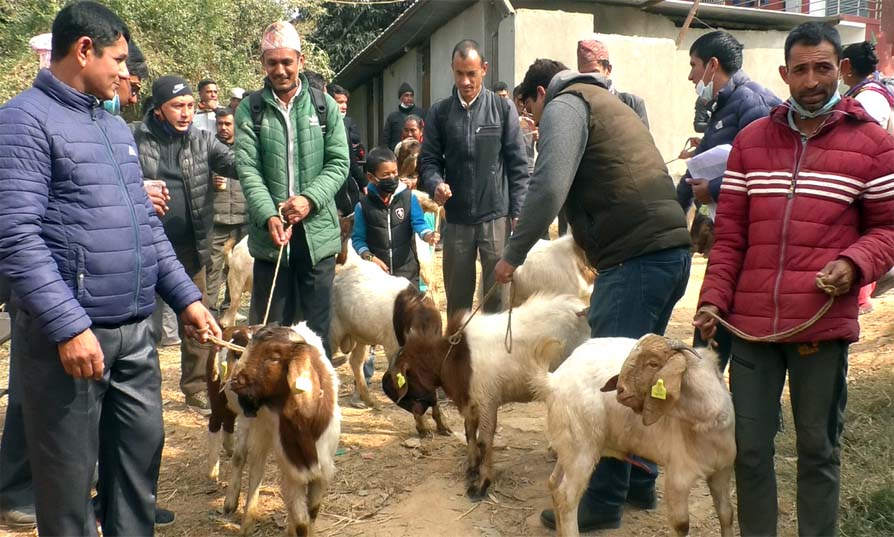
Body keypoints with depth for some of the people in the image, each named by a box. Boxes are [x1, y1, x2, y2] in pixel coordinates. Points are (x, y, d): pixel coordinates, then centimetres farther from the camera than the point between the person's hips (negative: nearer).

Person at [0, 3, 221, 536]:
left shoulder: (117, 127, 17)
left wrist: (186, 297, 12)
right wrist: (68, 325, -23)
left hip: (136, 332, 8)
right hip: (69, 334, -7)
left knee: (142, 458, 15)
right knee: (69, 481, 5)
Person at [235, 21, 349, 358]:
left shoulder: (325, 106, 5)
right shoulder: (250, 110, 3)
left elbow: (339, 162, 2)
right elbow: (248, 169, -5)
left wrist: (310, 198, -14)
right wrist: (269, 216, -20)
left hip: (317, 232, 1)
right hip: (269, 234, 0)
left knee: (317, 328, 8)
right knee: (270, 328, 8)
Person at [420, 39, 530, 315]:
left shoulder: (503, 109, 1)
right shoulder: (439, 112, 6)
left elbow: (518, 164, 1)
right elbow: (428, 159, 8)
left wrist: (517, 211, -4)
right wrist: (435, 183, -14)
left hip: (496, 217, -2)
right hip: (456, 219, 2)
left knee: (498, 296, 4)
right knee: (457, 297, 11)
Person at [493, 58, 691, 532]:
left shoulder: (564, 105, 2)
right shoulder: (608, 103, 30)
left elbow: (549, 187, -15)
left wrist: (513, 254, -5)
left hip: (636, 258, -10)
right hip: (672, 248, 10)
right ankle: (640, 483, 27)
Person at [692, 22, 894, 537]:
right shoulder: (751, 139, 10)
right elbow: (730, 233, 10)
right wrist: (713, 299, 0)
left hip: (823, 326, -2)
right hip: (751, 322, 3)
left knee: (819, 449, 11)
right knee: (749, 447, 11)